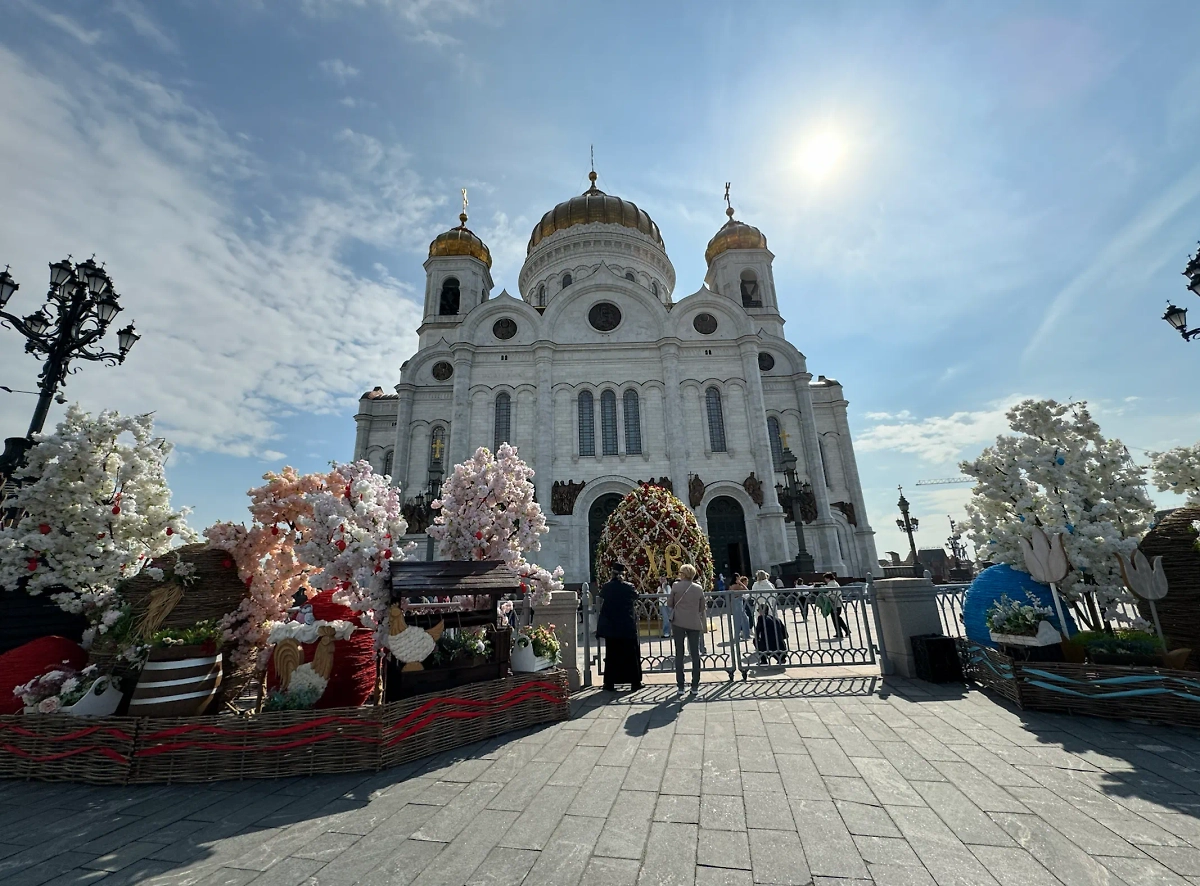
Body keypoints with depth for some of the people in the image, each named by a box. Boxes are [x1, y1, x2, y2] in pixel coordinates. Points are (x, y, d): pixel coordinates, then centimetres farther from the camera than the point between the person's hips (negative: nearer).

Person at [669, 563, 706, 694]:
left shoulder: (676, 586, -6)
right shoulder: (699, 588, 2)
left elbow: (670, 603, 3)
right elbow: (702, 608, 9)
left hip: (678, 622, -2)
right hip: (694, 623, 2)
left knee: (679, 654, 6)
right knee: (695, 654, 9)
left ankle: (680, 685, 8)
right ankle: (695, 685, 10)